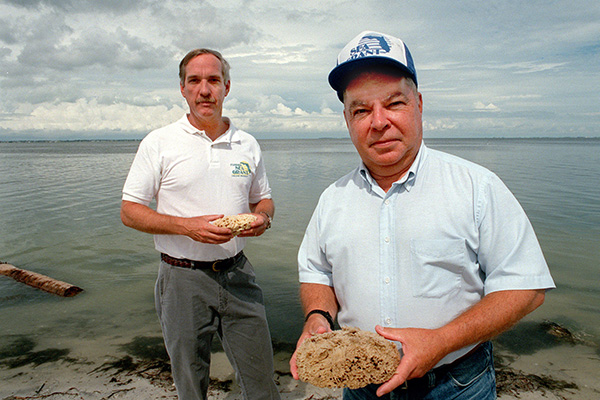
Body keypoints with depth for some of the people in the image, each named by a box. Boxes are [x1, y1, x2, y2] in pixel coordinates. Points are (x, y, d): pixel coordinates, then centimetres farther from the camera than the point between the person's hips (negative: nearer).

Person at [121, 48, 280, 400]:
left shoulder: (248, 145, 7)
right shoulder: (159, 143, -3)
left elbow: (264, 200, 17)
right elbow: (130, 211, -3)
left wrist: (262, 218, -8)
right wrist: (187, 226, -19)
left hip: (238, 275, 3)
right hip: (183, 278, -2)